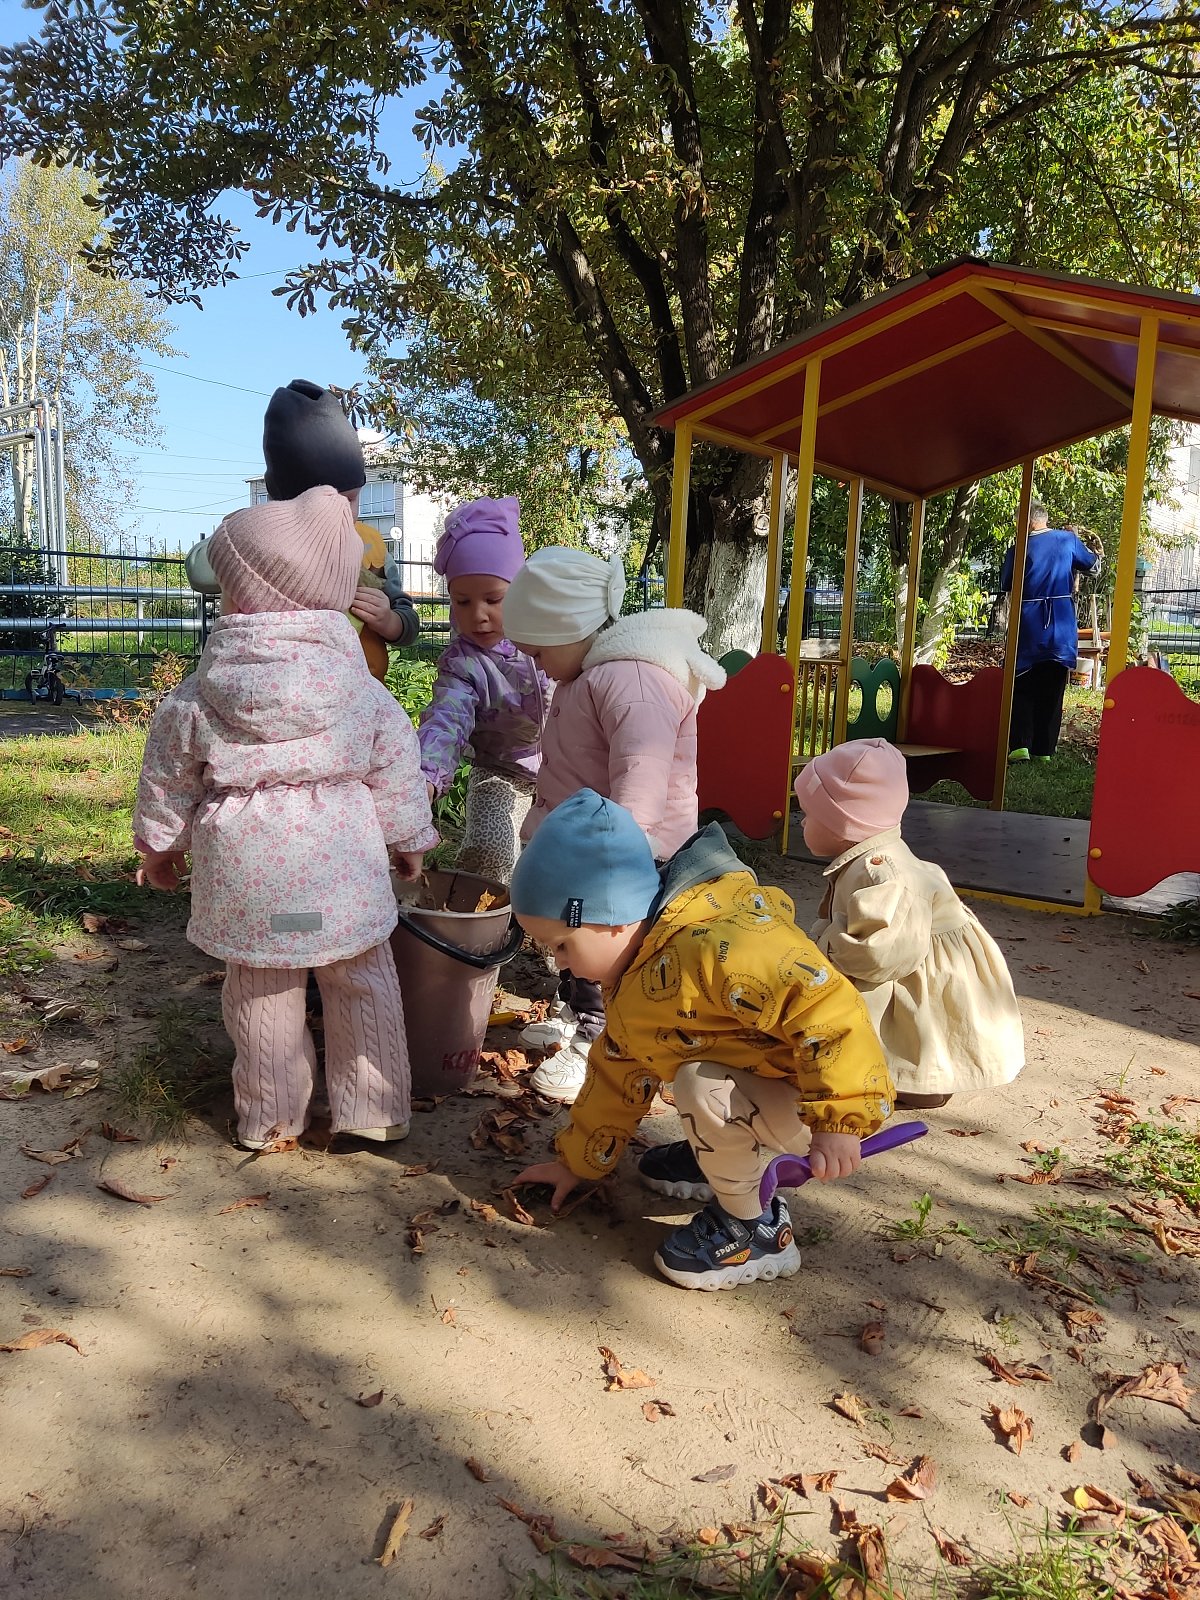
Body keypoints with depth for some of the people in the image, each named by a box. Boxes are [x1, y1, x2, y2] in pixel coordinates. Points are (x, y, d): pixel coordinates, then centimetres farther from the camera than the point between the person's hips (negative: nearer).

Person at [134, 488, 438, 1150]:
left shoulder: (195, 698, -4)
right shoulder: (361, 688, -4)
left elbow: (167, 779, 7)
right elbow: (397, 770, 4)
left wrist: (159, 844, 25)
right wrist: (409, 838, 19)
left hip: (243, 865, 1)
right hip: (343, 865, 0)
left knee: (260, 991, 15)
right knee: (361, 982, 13)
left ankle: (269, 1118, 28)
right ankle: (374, 1109, 23)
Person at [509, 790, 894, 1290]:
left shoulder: (714, 946, -33)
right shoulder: (629, 980, 3)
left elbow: (825, 1008, -38)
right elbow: (618, 1074, 15)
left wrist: (837, 1120, -41)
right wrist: (576, 1162, 20)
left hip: (814, 1100, -9)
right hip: (757, 1081, 10)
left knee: (705, 1088, -32)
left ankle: (757, 1230, -8)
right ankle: (724, 1161, 23)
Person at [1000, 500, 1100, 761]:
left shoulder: (1018, 549, -5)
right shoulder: (1068, 540, 1)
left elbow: (1006, 587, 6)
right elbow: (1093, 565, 17)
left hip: (1028, 628, -2)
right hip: (1062, 629, 2)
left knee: (1022, 687, 5)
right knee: (1052, 690, 8)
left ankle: (1020, 744, -8)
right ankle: (1044, 749, 9)